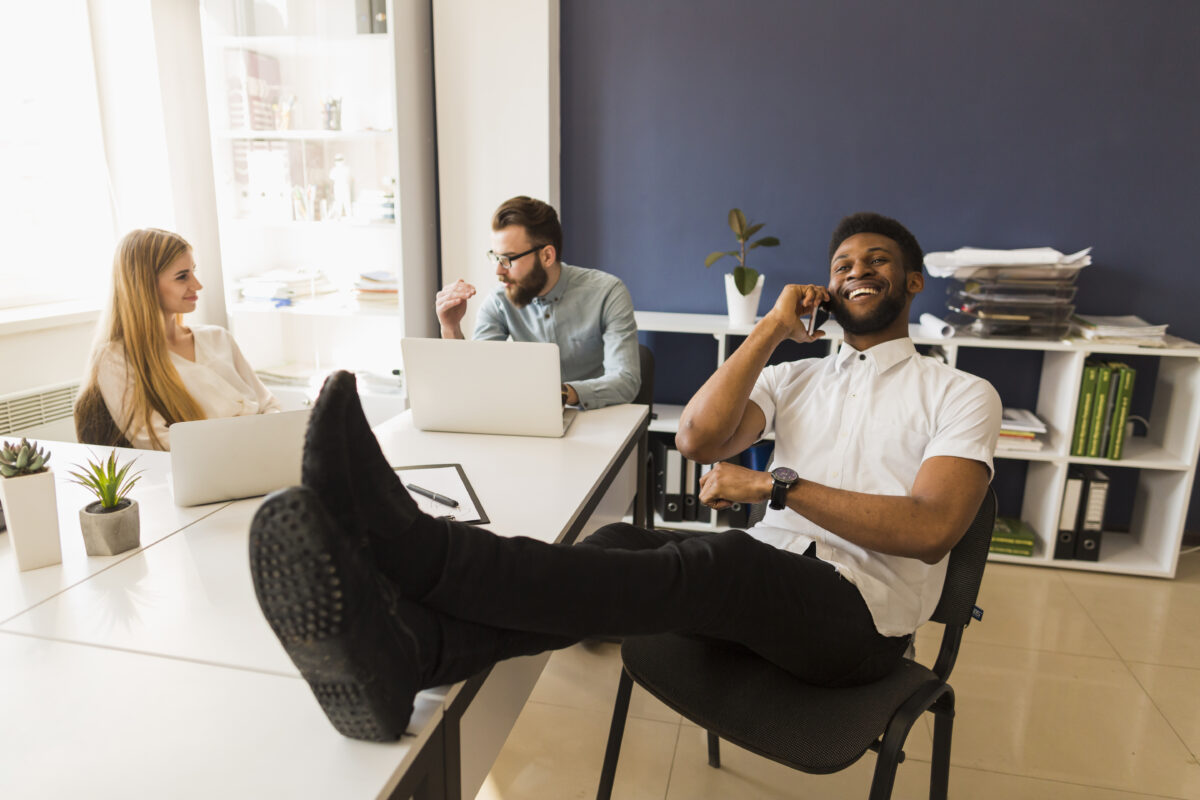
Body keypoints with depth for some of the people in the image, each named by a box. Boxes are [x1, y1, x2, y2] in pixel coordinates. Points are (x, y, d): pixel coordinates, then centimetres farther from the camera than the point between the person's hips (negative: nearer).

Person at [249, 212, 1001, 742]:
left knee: (710, 564, -36)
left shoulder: (962, 393, 7)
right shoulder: (796, 376, 20)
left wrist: (776, 484, -14)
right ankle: (407, 649, -50)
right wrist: (771, 328, 2)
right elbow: (698, 438, 1)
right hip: (760, 590, 4)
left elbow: (932, 527, -10)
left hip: (863, 614, -4)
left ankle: (411, 546, -51)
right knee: (623, 547, -26)